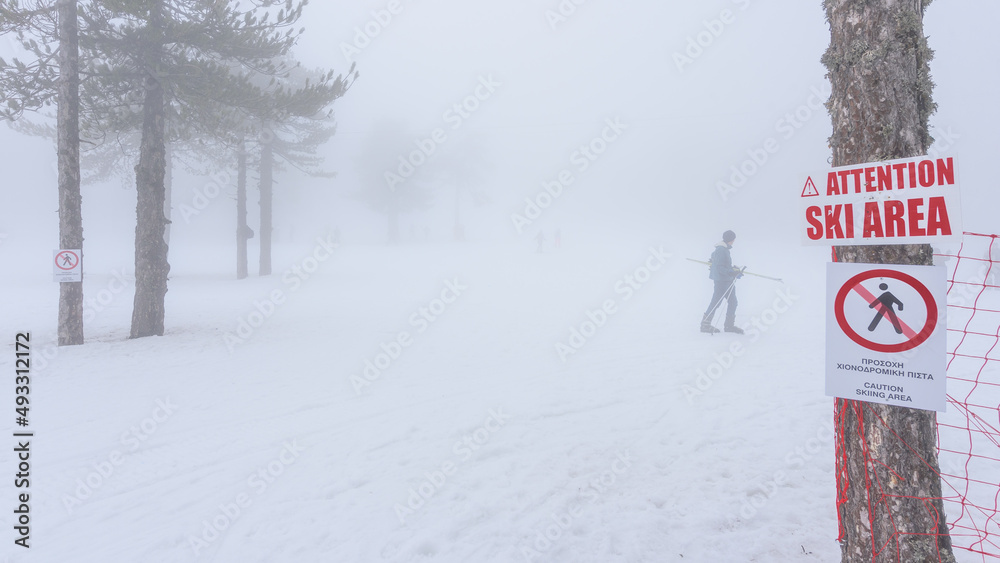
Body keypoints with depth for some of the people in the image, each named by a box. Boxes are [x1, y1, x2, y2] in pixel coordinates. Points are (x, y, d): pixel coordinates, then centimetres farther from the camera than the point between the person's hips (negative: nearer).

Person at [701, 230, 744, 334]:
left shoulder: (725, 249, 12)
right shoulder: (721, 251, -18)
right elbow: (720, 268, -22)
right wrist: (733, 272, -28)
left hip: (728, 281, 10)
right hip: (721, 281, -10)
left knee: (733, 302, 10)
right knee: (716, 303, -4)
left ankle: (729, 325, 19)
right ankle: (705, 324, 5)